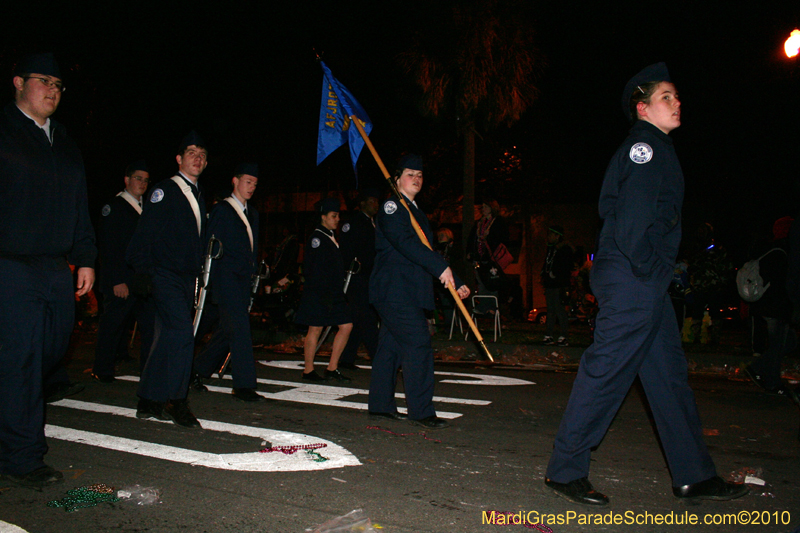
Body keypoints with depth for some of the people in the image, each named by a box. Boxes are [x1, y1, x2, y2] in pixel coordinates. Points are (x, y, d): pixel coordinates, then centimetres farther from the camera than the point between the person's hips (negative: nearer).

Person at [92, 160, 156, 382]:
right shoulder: (113, 207, -2)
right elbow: (108, 247, -9)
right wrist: (117, 281, -15)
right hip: (121, 281, -6)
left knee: (151, 324, -1)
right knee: (112, 324, 2)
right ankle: (102, 370, 17)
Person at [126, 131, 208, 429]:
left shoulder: (198, 197, 19)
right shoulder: (165, 190, -4)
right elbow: (146, 232, -10)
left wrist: (197, 275, 18)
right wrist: (142, 271, -16)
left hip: (186, 278, 8)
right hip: (164, 276, -8)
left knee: (168, 338, 10)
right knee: (182, 334, -16)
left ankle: (149, 402, 18)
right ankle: (174, 402, -5)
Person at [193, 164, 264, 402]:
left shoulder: (252, 213, 19)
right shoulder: (221, 210, -3)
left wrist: (254, 271, 15)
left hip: (244, 280, 7)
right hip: (226, 280, -7)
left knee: (227, 330, 12)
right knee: (239, 330, -12)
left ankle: (199, 370, 29)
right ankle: (244, 384, -9)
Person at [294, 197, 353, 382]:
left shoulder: (332, 236, 17)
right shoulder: (317, 237, -9)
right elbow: (313, 268, -16)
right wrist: (322, 291, -21)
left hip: (334, 292, 9)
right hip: (318, 292, -9)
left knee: (346, 326, 4)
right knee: (315, 329, -1)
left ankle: (332, 368, 10)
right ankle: (308, 370, 10)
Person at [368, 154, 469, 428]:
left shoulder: (417, 213, 22)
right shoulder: (391, 206, -5)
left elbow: (427, 252, 24)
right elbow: (404, 242, -21)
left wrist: (456, 283, 18)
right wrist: (441, 267, -26)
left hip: (409, 291, 9)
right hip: (394, 289, -9)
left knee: (391, 345, 12)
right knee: (418, 344, -13)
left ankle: (381, 404, 20)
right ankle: (421, 411, -9)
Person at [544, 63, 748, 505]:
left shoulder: (651, 149, 22)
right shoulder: (645, 146, -8)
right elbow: (631, 220, -20)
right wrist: (648, 269, -15)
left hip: (646, 284, 11)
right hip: (633, 281, -11)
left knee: (669, 374, 13)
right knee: (606, 370, -7)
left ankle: (693, 476, 23)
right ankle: (565, 470, 2)